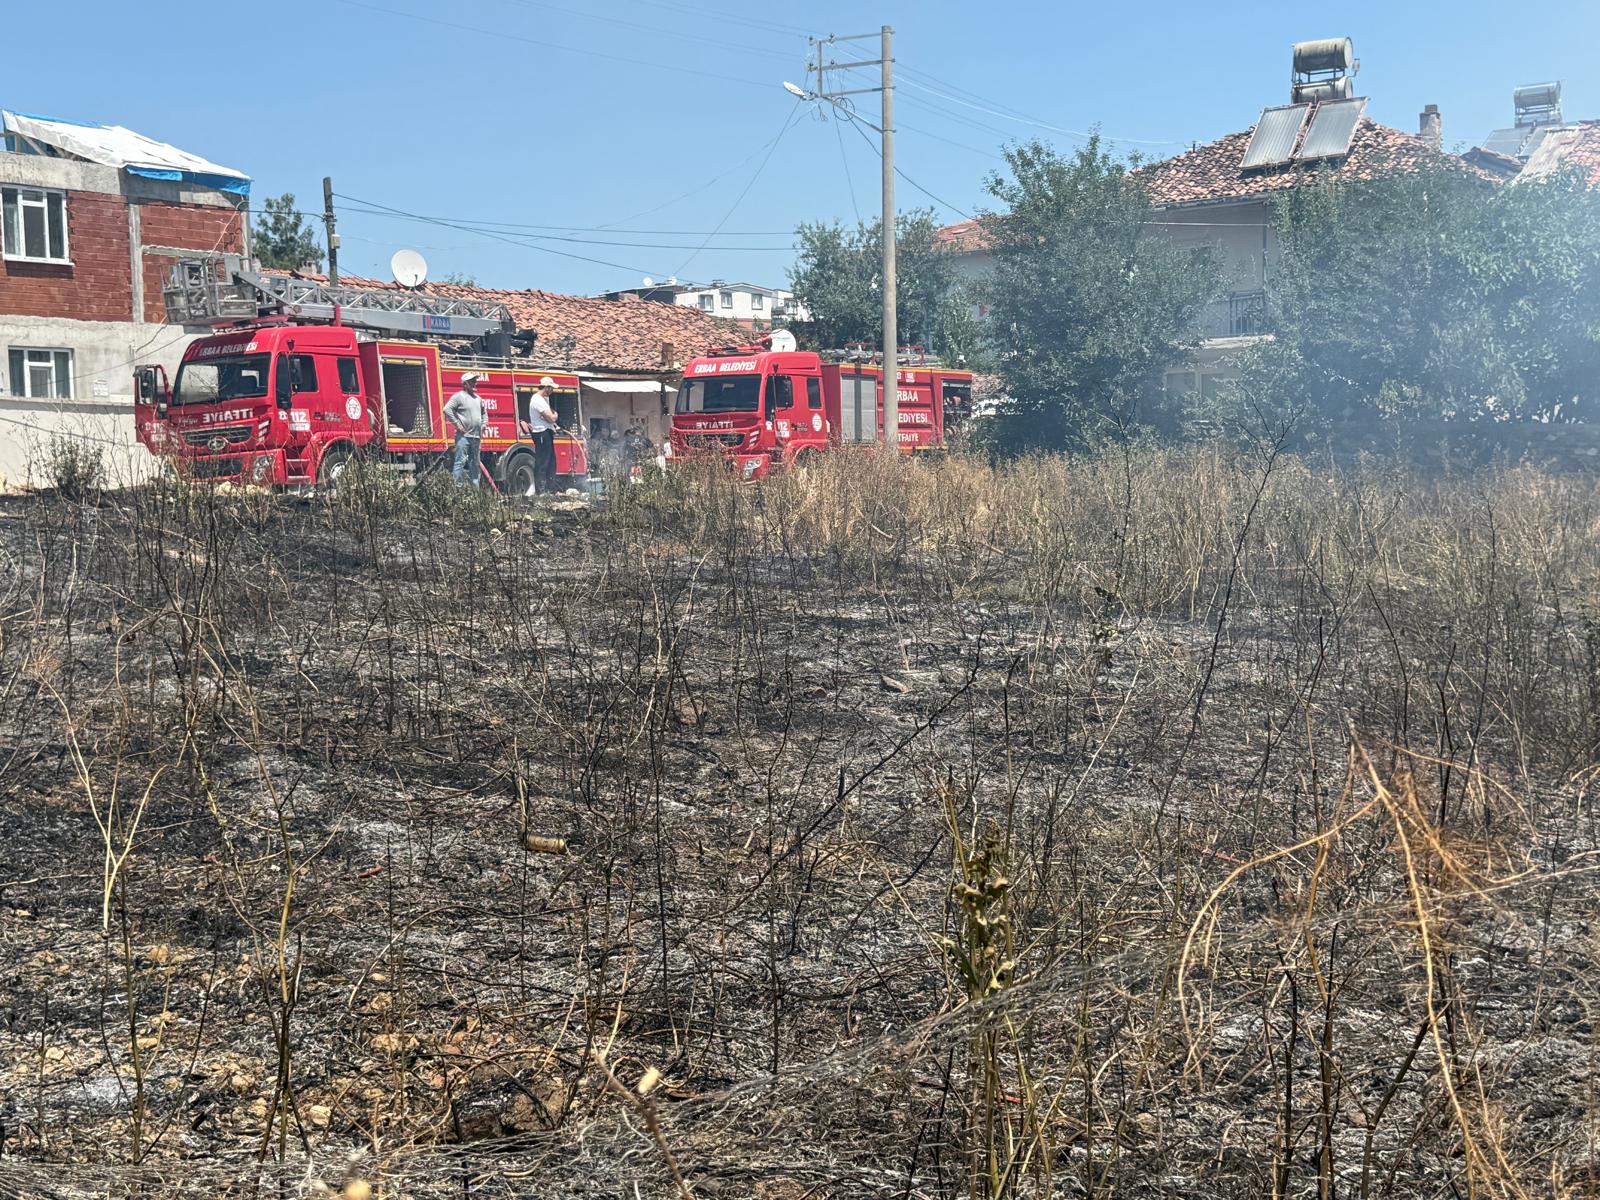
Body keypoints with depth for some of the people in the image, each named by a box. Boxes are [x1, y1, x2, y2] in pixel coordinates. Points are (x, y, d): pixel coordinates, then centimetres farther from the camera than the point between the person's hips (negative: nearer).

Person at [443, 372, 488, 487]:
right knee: (460, 462, -11)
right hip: (463, 436, -8)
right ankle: (457, 487, -12)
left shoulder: (478, 398, 18)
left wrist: (483, 425, 17)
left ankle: (475, 488, 14)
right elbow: (447, 409, -16)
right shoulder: (459, 396, -6)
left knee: (476, 464, 10)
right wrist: (457, 424, -15)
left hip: (476, 437, 8)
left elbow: (484, 413, 33)